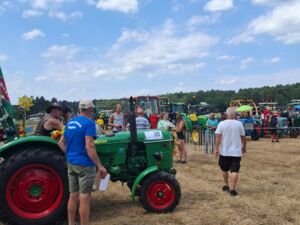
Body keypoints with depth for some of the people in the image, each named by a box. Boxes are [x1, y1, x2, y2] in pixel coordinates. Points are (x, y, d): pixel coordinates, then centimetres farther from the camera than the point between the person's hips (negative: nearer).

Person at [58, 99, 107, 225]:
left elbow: (61, 143, 16)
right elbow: (89, 146, -23)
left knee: (73, 196, 15)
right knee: (84, 198, 0)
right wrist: (100, 166, -22)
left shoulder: (70, 123, 11)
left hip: (71, 163, 8)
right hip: (85, 164, -8)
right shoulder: (89, 123, -15)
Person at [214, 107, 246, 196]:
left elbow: (218, 137, -11)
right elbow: (243, 137, 4)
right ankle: (232, 189, -7)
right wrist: (244, 147, 18)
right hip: (236, 152, -1)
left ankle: (226, 185, 31)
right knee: (235, 171, -1)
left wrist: (216, 148, -8)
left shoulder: (222, 124, -5)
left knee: (224, 169, 19)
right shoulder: (239, 124, -2)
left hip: (224, 152, 1)